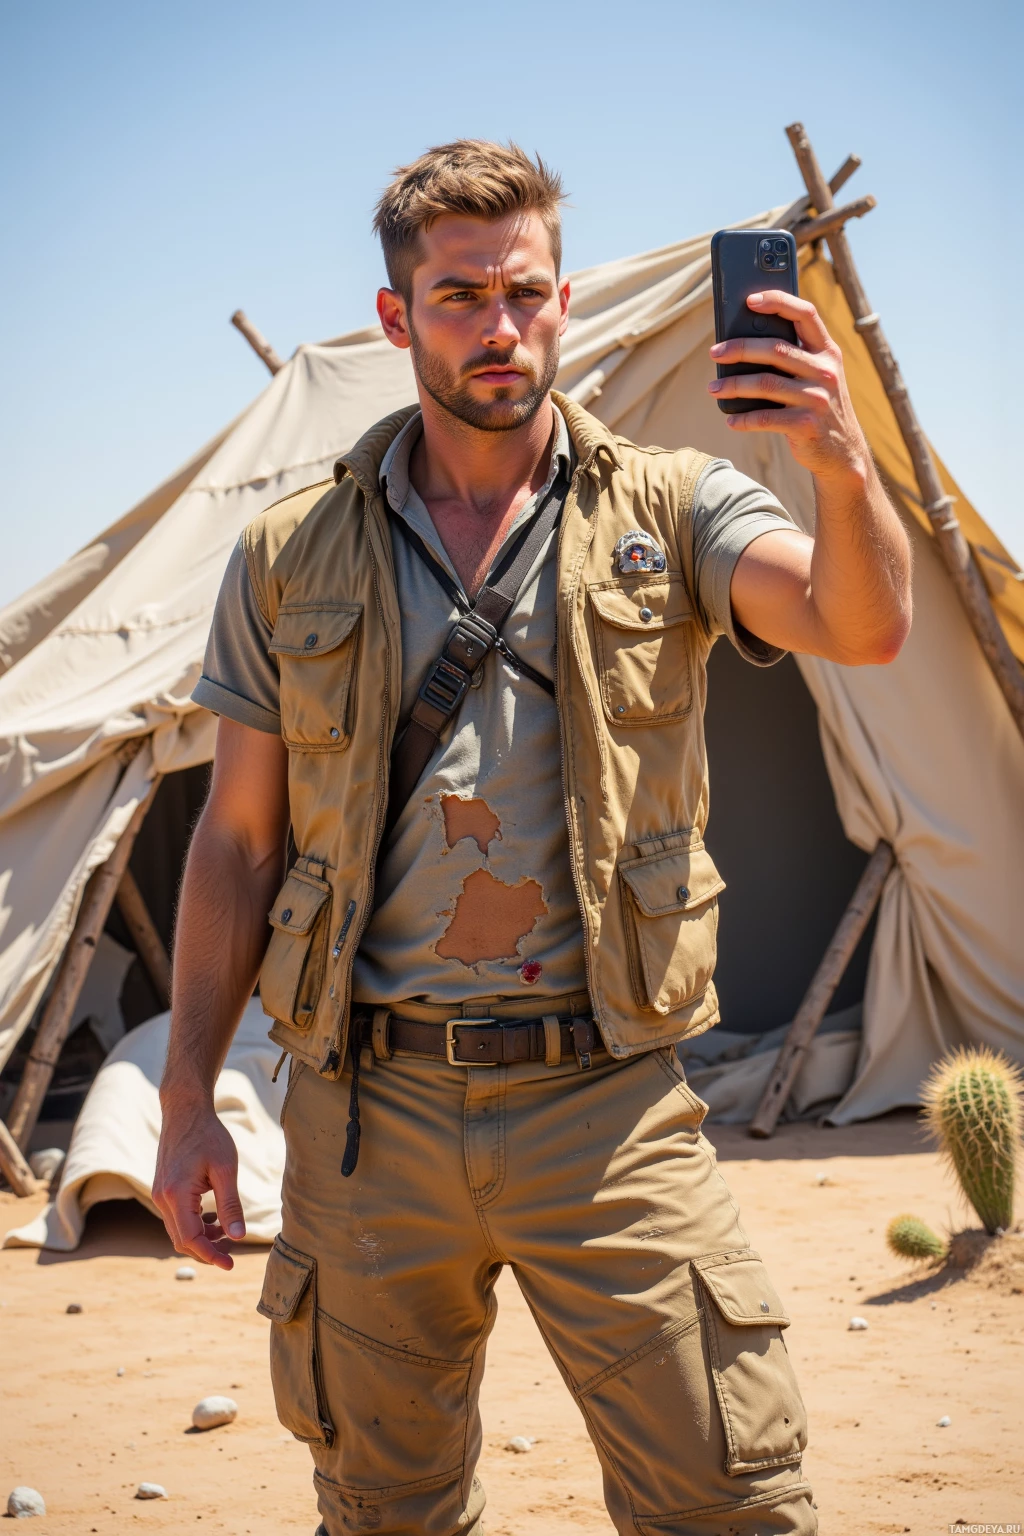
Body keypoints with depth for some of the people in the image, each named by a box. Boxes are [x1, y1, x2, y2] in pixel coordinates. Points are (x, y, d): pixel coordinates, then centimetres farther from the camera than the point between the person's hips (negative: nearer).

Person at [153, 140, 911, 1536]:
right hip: (369, 1112, 2)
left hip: (605, 1107, -1)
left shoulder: (667, 513, 1)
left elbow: (863, 629, -18)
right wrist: (188, 1095, 5)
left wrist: (845, 469, -38)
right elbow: (237, 842, 8)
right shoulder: (291, 557, 5)